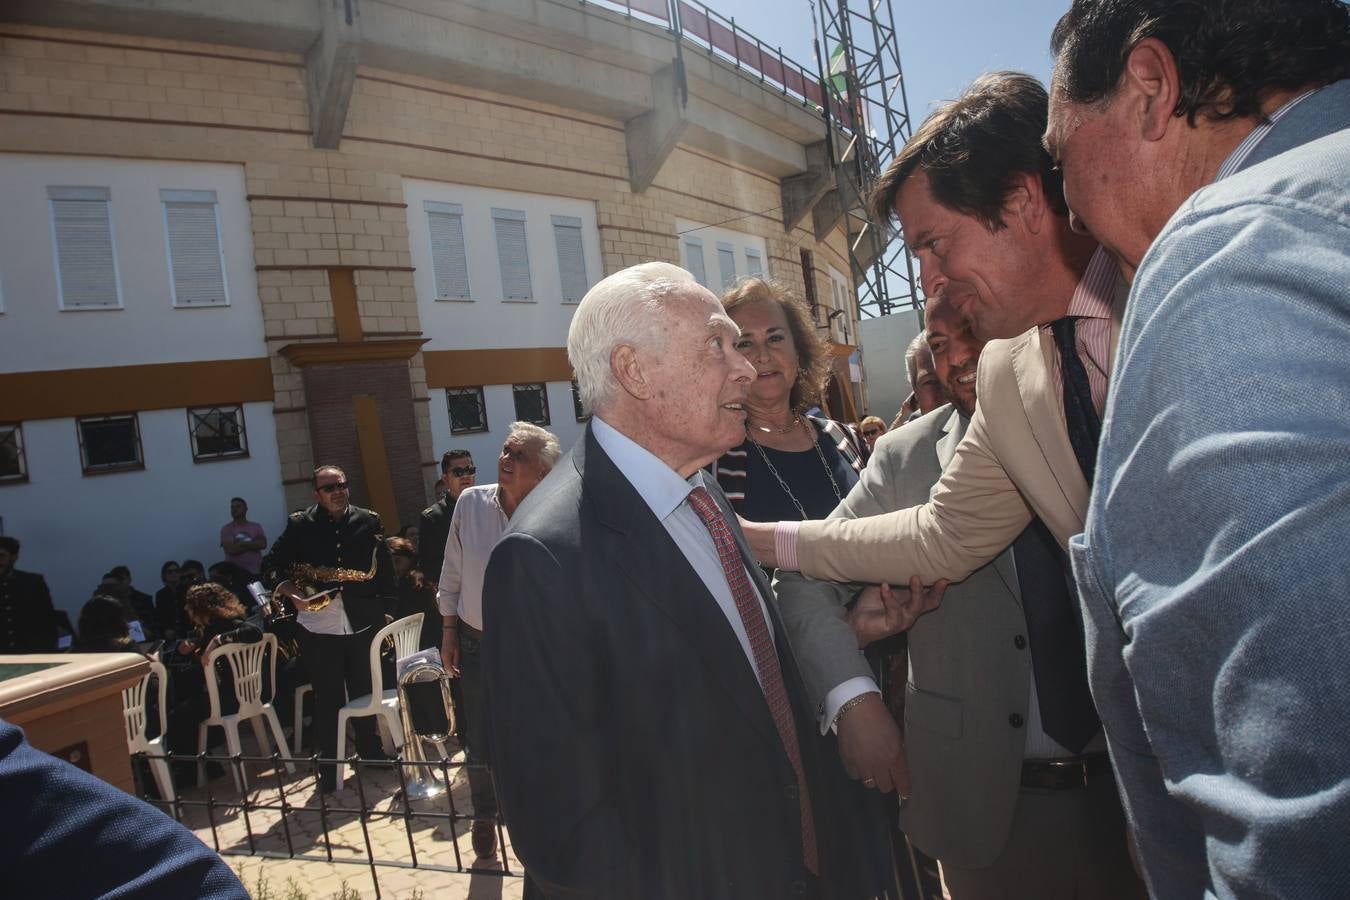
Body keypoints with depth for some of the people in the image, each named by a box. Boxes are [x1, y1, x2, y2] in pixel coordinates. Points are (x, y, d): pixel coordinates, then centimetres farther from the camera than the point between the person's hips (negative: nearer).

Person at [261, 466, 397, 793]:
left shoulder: (369, 522, 2)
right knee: (328, 701, 8)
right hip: (318, 629, -1)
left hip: (362, 627, 2)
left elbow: (385, 573, 4)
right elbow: (271, 568, 2)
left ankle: (371, 754, 34)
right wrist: (294, 596, -13)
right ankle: (329, 768, 20)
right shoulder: (300, 526, -1)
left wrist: (385, 612, 0)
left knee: (366, 693, 16)